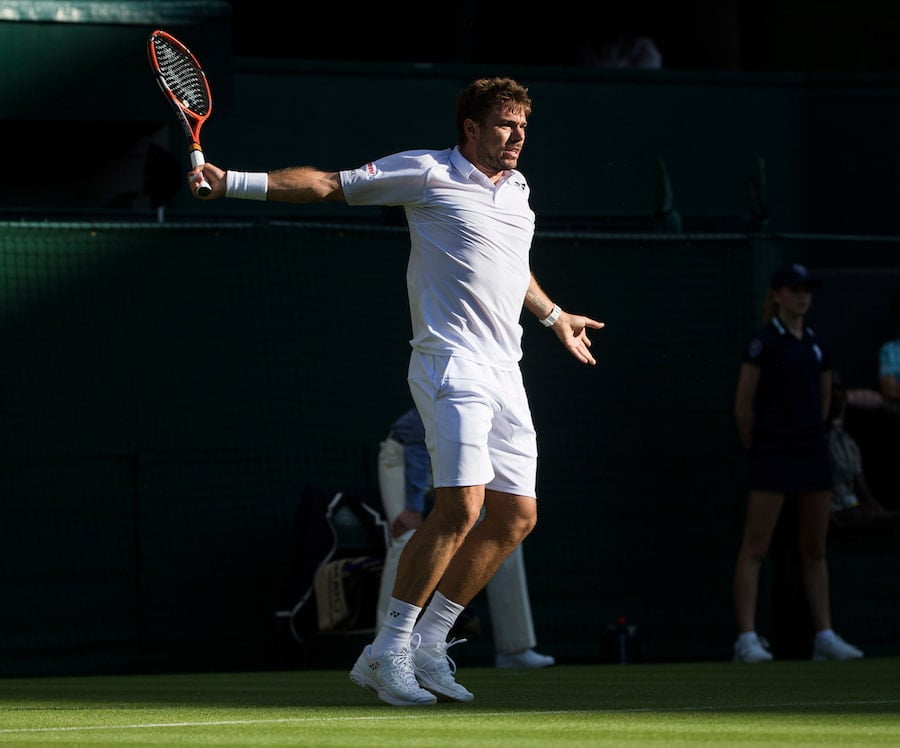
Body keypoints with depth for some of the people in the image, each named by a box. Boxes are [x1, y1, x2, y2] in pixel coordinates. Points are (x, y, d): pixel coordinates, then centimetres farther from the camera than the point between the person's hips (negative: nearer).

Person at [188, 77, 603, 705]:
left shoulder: (517, 188, 18)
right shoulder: (427, 172, -3)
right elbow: (327, 184, 0)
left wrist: (554, 314, 50)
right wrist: (233, 182, -7)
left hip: (505, 372, 8)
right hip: (451, 364, -8)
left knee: (516, 515, 3)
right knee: (461, 506, -20)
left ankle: (427, 646, 12)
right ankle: (387, 651, -12)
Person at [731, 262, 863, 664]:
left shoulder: (817, 345, 13)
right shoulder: (764, 342, -6)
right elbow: (743, 404, -5)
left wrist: (810, 434, 16)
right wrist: (756, 449, 2)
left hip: (813, 452, 7)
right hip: (774, 457, -6)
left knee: (815, 550, 8)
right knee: (754, 548, -7)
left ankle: (825, 636, 11)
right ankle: (747, 638, -9)